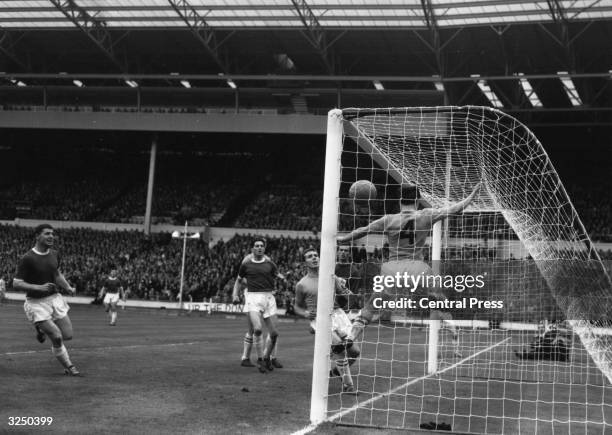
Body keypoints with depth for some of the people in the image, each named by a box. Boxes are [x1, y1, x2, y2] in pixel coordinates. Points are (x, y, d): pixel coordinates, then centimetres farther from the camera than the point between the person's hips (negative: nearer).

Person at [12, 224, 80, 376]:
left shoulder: (54, 254, 4)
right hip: (37, 303, -6)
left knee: (68, 335, 2)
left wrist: (68, 287, 4)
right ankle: (69, 367, 8)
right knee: (57, 337, -12)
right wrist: (39, 287, -27)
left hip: (55, 298, 6)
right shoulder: (27, 259, -16)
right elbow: (16, 284, -16)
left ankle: (42, 330, 30)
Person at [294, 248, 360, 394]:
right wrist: (306, 313, -7)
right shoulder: (302, 285, 4)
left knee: (354, 351, -4)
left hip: (337, 314, 4)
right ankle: (347, 385, -14)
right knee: (339, 345, -26)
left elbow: (344, 300, 18)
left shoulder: (331, 278, 11)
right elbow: (297, 307, 14)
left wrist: (346, 294, -6)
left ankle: (336, 369, 27)